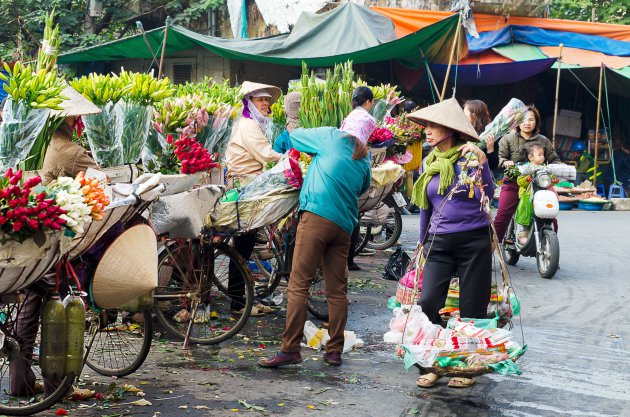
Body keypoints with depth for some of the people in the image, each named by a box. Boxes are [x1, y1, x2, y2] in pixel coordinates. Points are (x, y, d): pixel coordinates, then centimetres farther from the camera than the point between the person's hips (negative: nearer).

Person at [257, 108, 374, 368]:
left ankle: (290, 349, -12)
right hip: (345, 225, 6)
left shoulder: (332, 137, 7)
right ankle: (334, 351, 12)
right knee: (337, 290, 9)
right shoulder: (365, 160, 17)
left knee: (299, 285, -7)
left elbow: (293, 137, 17)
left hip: (317, 216, -6)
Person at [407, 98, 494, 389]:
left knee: (472, 308, 3)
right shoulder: (429, 163, 10)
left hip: (473, 241, -4)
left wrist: (481, 162, -27)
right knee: (428, 303, -9)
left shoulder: (469, 156, -5)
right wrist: (422, 242, 23)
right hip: (439, 243, 4)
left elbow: (486, 196, -16)